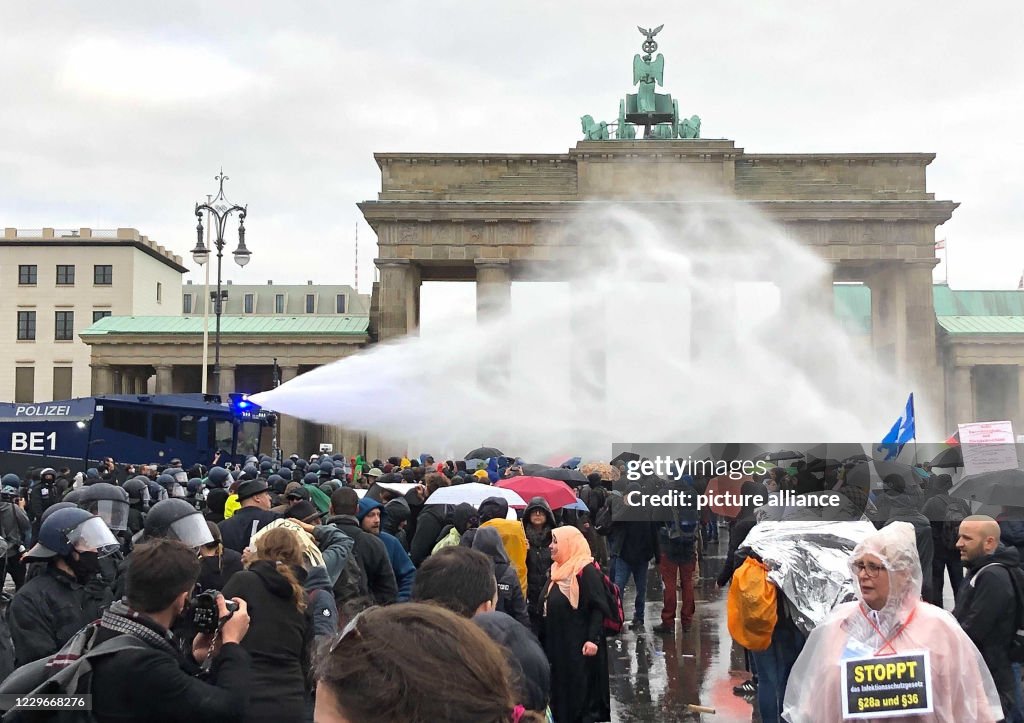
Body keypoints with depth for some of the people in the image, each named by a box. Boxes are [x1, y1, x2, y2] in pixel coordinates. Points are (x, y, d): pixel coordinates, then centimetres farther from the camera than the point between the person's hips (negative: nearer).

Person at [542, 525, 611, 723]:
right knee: (561, 690, 11)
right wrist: (546, 642, 17)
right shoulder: (558, 570, 13)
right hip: (558, 643, 8)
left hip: (579, 644, -8)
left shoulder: (586, 571, -13)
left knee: (582, 692, -3)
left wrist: (593, 639, -25)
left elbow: (598, 607, -17)